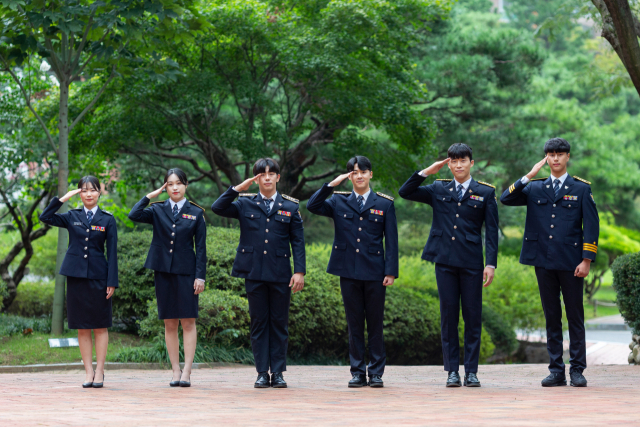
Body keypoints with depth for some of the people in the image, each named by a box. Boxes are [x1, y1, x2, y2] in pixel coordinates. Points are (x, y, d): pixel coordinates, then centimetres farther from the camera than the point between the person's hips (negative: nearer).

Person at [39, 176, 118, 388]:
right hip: (76, 276, 2)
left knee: (100, 326, 1)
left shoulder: (107, 219, 4)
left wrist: (112, 281, -5)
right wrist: (63, 199, -6)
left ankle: (99, 371, 8)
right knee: (82, 328, 4)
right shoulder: (72, 217, 9)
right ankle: (88, 372, 8)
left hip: (98, 277, -2)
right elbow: (45, 217, -3)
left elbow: (112, 252, 1)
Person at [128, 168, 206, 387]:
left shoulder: (196, 213, 4)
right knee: (169, 324, 4)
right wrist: (150, 196, -3)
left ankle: (187, 372, -5)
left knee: (188, 322, -5)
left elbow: (201, 248, 2)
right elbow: (133, 215, -11)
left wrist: (200, 276, -5)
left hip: (186, 272, -2)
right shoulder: (158, 210, 7)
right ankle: (175, 371, 9)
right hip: (163, 271, 2)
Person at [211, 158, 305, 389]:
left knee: (279, 323, 3)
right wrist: (238, 188, -8)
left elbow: (298, 241, 6)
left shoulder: (290, 207, 8)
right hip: (254, 272, 0)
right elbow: (217, 208, -3)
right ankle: (262, 373, 8)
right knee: (259, 322, 4)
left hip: (280, 274, 0)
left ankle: (278, 372, 10)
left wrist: (300, 271, -2)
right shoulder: (245, 204, 8)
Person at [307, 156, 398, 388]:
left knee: (375, 323, 2)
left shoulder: (384, 204, 5)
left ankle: (376, 372, 8)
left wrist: (391, 271, -4)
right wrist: (331, 184, -11)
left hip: (375, 273, -1)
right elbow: (312, 206, -6)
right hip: (349, 272, 1)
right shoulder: (339, 202, 8)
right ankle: (358, 371, 11)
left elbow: (391, 240, 3)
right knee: (354, 324, 6)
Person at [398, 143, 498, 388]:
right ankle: (452, 371, 7)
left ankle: (471, 371, 6)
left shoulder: (485, 192, 5)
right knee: (448, 315, 2)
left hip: (471, 262, -1)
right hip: (445, 262, 2)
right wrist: (427, 172, 0)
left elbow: (491, 231, 3)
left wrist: (491, 264, -6)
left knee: (472, 316, 0)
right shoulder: (438, 190, 11)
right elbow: (404, 192, 8)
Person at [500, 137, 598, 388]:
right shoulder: (535, 188, 11)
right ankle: (556, 371, 10)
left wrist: (587, 259, -7)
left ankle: (577, 371, 5)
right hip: (544, 263, 2)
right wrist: (529, 176, -7)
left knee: (575, 317, 0)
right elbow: (506, 199, -1)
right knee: (551, 317, 6)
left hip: (570, 263, -2)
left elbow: (591, 225, 1)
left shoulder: (581, 189, 5)